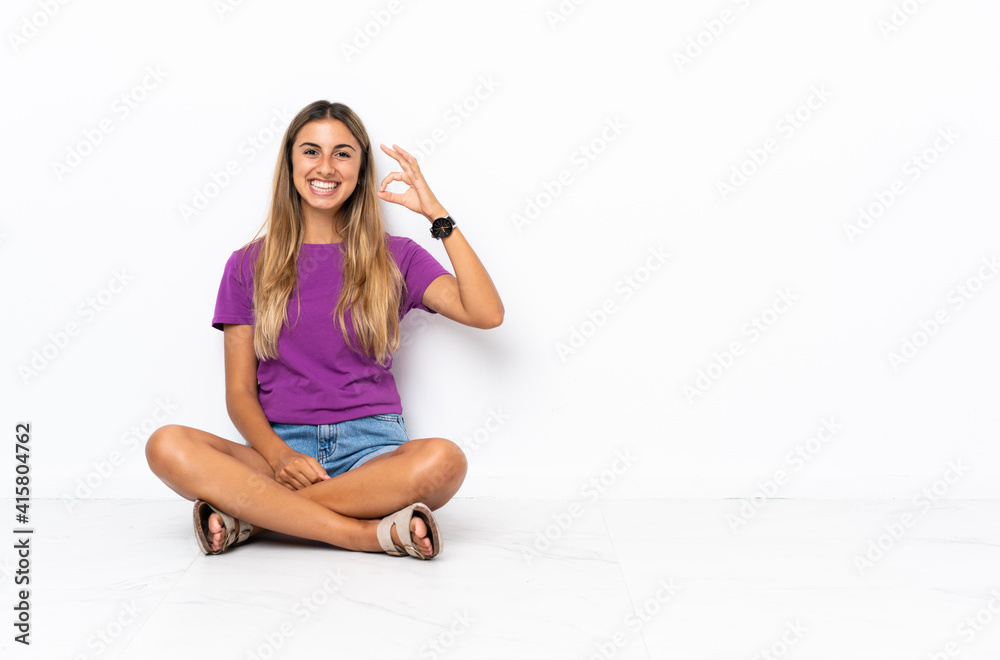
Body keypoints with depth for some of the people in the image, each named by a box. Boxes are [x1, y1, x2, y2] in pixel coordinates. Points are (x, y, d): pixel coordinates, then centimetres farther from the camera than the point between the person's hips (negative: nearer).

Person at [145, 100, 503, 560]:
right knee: (166, 446, -27)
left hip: (371, 449, 0)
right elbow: (239, 393, 6)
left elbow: (486, 313, -5)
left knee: (443, 460, -34)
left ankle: (249, 515, -23)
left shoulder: (393, 258, 10)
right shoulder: (249, 265, 11)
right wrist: (278, 454, -15)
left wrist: (436, 214, -5)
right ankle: (366, 533, -29)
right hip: (281, 446, 0)